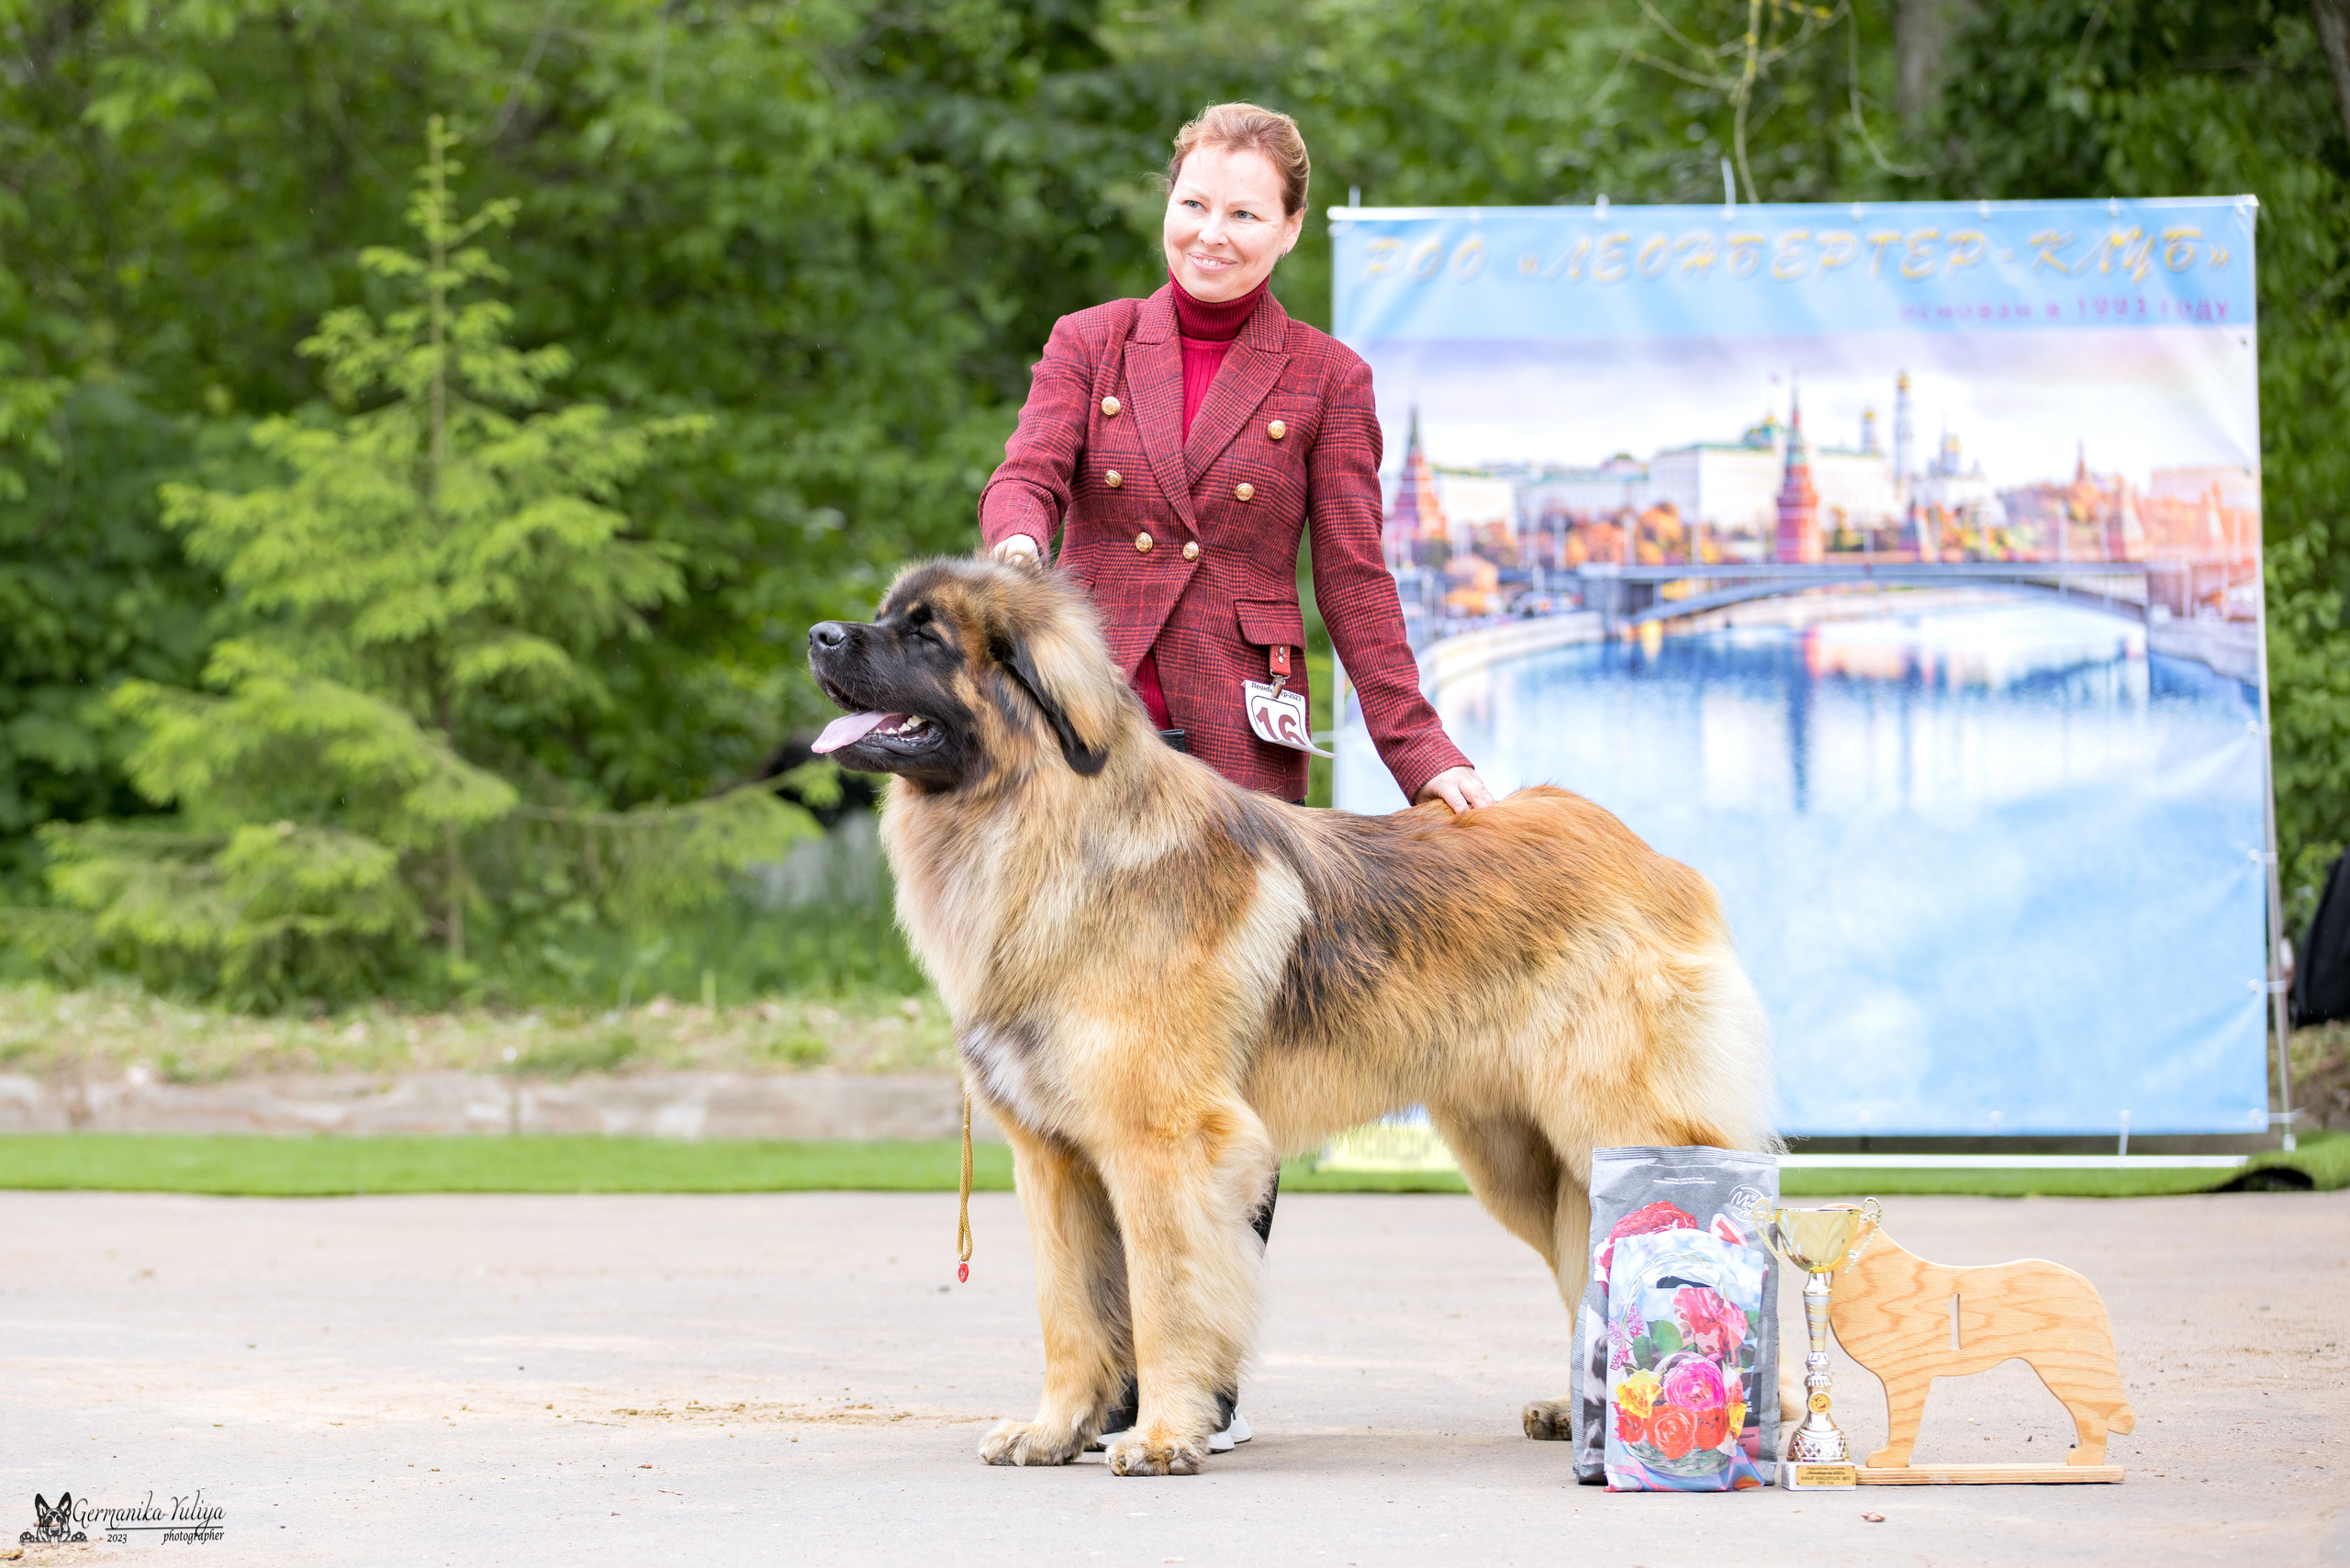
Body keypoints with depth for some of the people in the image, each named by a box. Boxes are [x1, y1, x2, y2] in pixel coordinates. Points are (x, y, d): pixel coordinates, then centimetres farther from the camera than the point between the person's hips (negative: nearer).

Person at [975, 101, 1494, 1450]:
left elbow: (1356, 583, 4)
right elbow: (1027, 475, -6)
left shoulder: (1326, 380, 6)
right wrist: (1016, 552, -30)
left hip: (1238, 744, -1)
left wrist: (1422, 753, -6)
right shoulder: (1089, 346, 10)